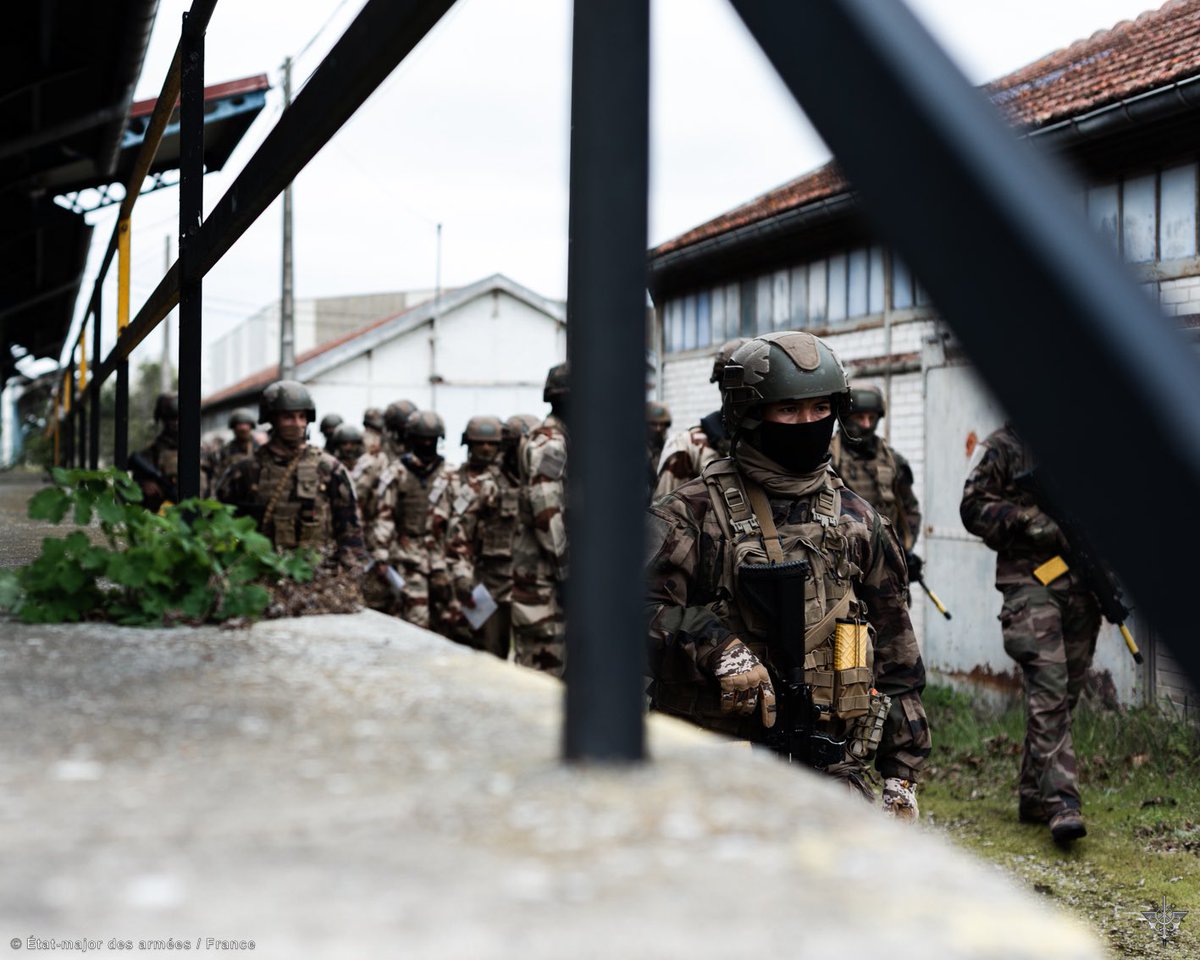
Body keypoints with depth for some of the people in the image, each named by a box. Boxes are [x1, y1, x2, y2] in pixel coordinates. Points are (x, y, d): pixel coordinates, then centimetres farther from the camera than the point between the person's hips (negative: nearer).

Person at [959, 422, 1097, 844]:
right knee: (1048, 690, -16)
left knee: (1066, 694, 9)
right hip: (1031, 581, -6)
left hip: (1082, 584, 6)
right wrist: (1028, 521, -16)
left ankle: (1033, 795, 20)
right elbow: (974, 507, -2)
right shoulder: (1005, 445, 1)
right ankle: (1062, 801, -19)